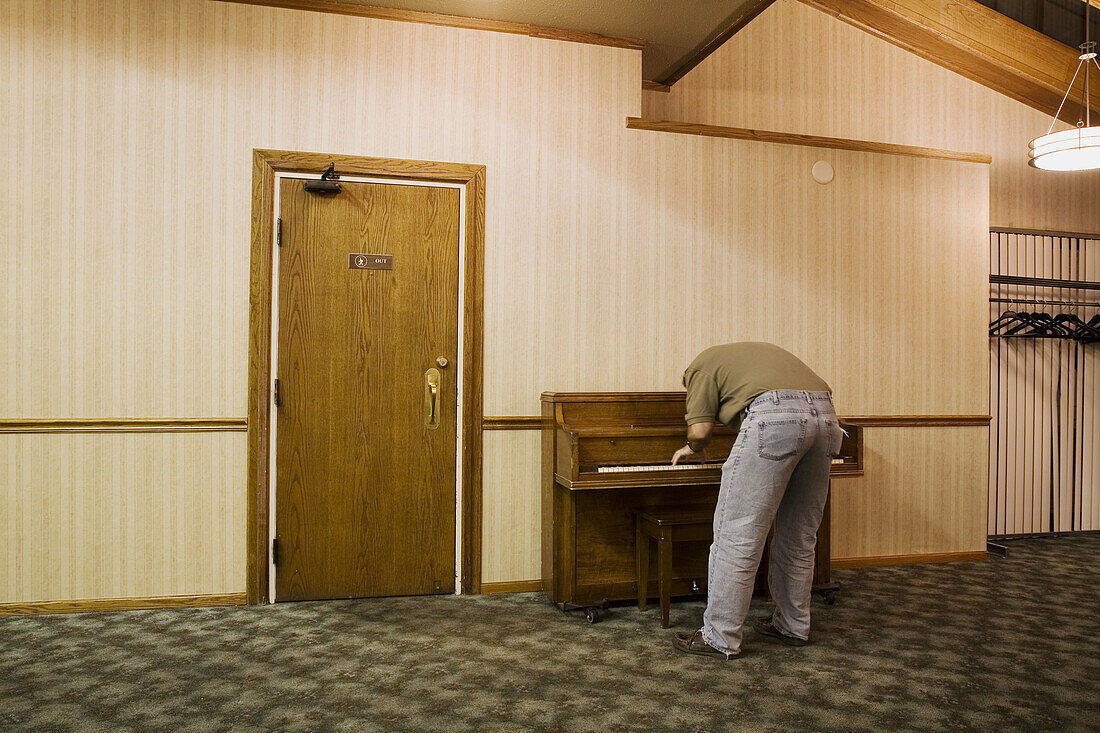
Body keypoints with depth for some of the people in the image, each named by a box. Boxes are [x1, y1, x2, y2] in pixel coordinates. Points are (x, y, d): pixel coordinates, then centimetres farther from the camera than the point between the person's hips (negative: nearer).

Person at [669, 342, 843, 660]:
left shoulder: (701, 364, 18)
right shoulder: (760, 351, 39)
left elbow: (700, 430, 6)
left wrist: (693, 449, 28)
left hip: (775, 418, -8)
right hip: (825, 417, 8)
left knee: (738, 534, -2)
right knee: (800, 535, 18)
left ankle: (720, 638, 3)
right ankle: (793, 626, 28)